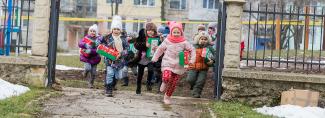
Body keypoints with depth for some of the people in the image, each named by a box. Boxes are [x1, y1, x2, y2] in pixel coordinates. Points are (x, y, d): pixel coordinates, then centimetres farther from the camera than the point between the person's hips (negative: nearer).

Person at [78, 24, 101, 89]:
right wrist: (85, 45, -34)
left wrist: (90, 51, -31)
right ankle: (85, 73, 13)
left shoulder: (99, 39, -9)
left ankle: (91, 83, 28)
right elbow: (80, 43, -15)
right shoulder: (86, 38, -2)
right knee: (88, 68, -23)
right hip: (86, 57, 0)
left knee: (93, 72, 5)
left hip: (94, 58, 0)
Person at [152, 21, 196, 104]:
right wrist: (155, 58, 15)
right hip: (167, 63, -1)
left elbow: (192, 50, 7)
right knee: (166, 77, -29)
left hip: (178, 66, 1)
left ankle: (167, 96, 27)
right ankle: (164, 83, 9)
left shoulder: (184, 43, -3)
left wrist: (192, 60, -3)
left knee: (173, 84, 4)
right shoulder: (167, 41, 1)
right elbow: (160, 49, 14)